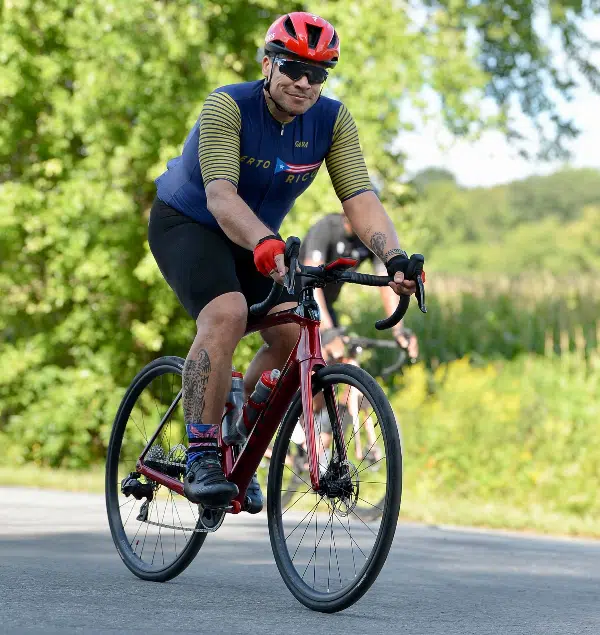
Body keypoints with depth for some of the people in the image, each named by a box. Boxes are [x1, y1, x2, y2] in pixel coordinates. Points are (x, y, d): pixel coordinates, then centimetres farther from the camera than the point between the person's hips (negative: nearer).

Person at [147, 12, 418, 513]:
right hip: (187, 223, -5)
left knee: (295, 335, -11)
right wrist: (264, 244, -58)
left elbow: (360, 198, -23)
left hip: (256, 240, 6)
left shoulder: (333, 121, -14)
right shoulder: (227, 106, -27)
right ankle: (201, 456, -22)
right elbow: (220, 195, -40)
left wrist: (395, 257, -41)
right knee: (227, 313, -31)